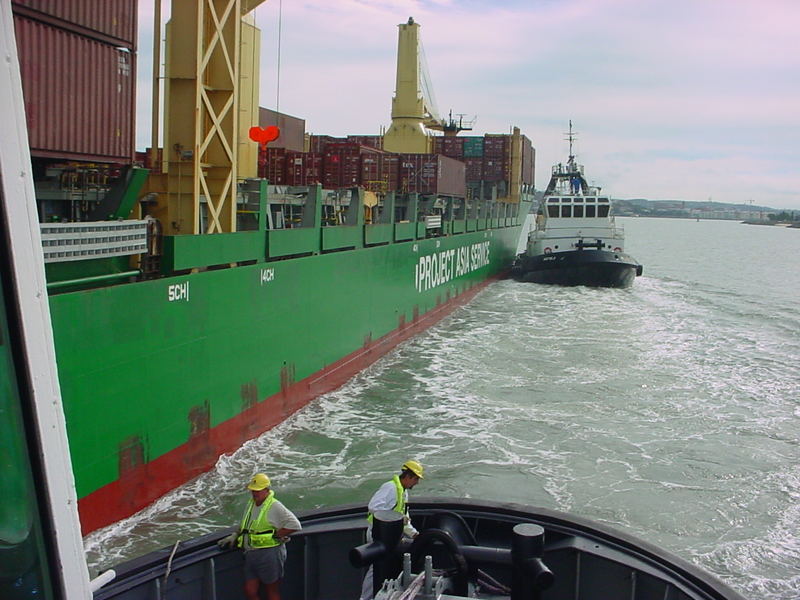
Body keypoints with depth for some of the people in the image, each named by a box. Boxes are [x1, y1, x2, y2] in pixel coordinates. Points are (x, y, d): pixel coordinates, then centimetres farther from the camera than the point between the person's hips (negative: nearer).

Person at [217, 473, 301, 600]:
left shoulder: (274, 506, -11)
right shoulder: (251, 503, 14)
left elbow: (294, 525, -17)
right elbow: (244, 525, 30)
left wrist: (275, 535, -15)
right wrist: (234, 536, 14)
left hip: (269, 555, -7)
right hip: (251, 555, 7)